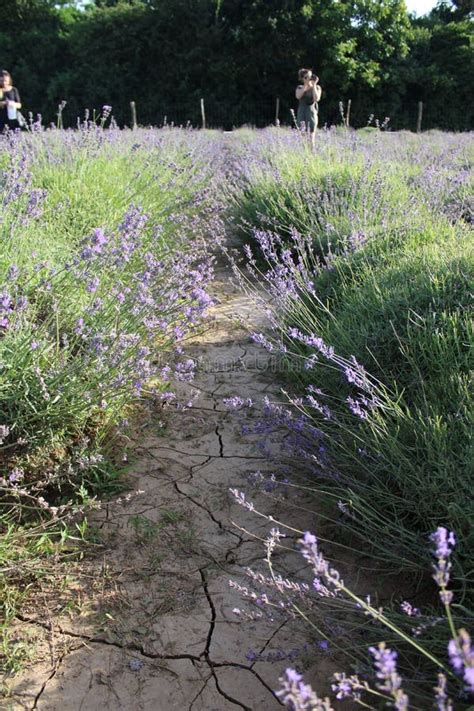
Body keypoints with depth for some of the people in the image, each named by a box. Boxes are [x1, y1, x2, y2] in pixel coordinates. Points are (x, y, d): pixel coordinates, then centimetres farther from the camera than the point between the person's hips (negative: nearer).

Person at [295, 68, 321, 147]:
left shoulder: (317, 87, 6)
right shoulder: (300, 87, 10)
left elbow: (316, 99, -11)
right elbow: (298, 96, -11)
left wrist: (314, 85, -9)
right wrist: (305, 85, -10)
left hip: (312, 112, -1)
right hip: (301, 112, 1)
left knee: (311, 136, -5)